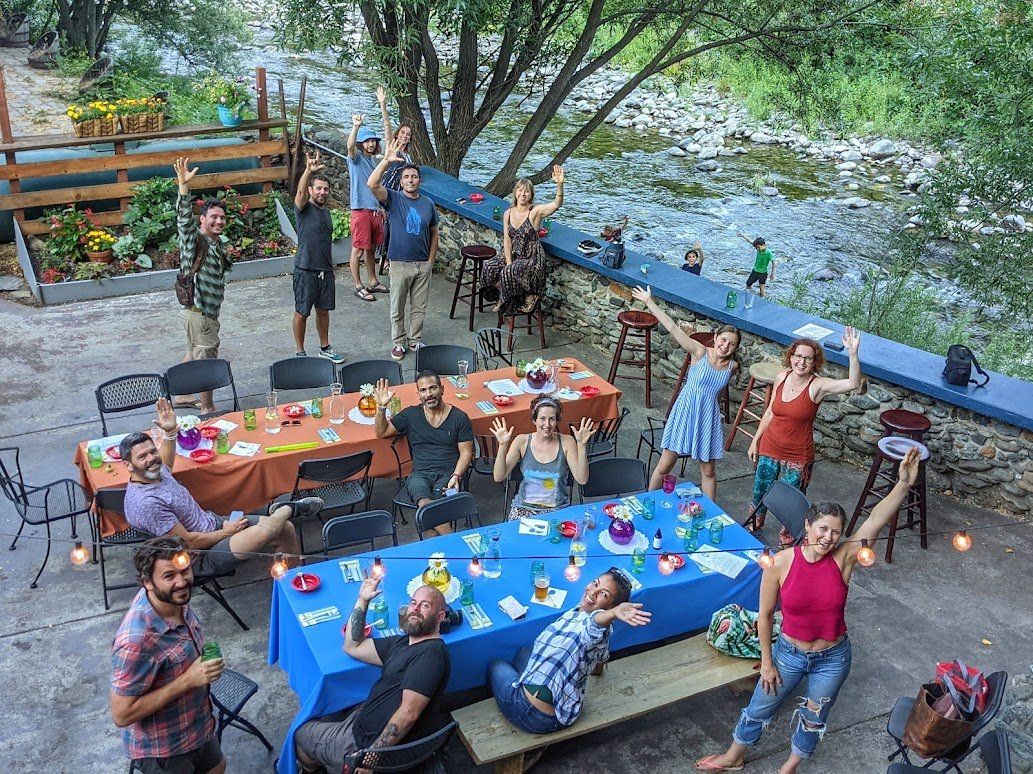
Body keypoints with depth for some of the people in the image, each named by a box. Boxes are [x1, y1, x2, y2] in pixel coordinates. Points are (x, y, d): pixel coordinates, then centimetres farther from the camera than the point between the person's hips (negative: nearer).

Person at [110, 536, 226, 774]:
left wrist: (203, 656, -2)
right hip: (162, 750, -7)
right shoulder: (136, 640, -37)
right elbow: (122, 714, -31)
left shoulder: (174, 598, -13)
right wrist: (187, 680, -32)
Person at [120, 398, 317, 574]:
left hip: (214, 523, 10)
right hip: (204, 556, -9)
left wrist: (170, 431, 14)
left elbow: (166, 461, 30)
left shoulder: (156, 472, 1)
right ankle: (291, 508, 5)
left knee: (286, 529, 0)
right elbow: (188, 542, -23)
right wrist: (226, 532, -12)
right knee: (268, 529, -28)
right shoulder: (145, 503, -27)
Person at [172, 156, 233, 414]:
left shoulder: (217, 243, 11)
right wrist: (183, 185, -45)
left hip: (207, 310, 10)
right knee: (207, 359, -2)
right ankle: (208, 409, 8)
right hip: (198, 310, -10)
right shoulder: (194, 239, -15)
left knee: (194, 354, 21)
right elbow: (184, 217, -33)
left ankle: (183, 396, 36)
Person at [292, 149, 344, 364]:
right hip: (306, 270, -6)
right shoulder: (303, 208, -9)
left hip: (325, 270, 6)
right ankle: (299, 352, 15)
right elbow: (300, 192, -31)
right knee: (302, 313, 4)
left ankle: (325, 348, 30)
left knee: (323, 310, 16)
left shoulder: (326, 211, 11)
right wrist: (309, 171, -49)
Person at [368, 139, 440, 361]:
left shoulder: (428, 203, 3)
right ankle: (398, 342, 24)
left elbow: (434, 233, 11)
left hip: (423, 265, 3)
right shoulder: (393, 199, -7)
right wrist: (387, 161, -34)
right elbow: (373, 184, -25)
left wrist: (431, 259, 5)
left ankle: (415, 341, 27)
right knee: (397, 308, 9)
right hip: (400, 263, -3)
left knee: (419, 308, 12)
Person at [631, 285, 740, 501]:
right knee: (664, 465, 4)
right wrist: (649, 302, -22)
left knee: (708, 471, 12)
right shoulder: (700, 352, -14)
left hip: (708, 418, 3)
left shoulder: (733, 366, -5)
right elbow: (672, 328, -19)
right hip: (684, 413, -2)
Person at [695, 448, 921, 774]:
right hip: (790, 653, 0)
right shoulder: (781, 563, -22)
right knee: (760, 708, 19)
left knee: (813, 719, 22)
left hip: (832, 658, 1)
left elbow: (876, 519, -37)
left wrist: (903, 483, -51)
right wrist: (766, 661, -4)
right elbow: (765, 615, -11)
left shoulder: (844, 558, -21)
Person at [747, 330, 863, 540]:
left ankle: (786, 544, 31)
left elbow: (853, 383, -36)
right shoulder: (782, 378, -4)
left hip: (797, 458, -4)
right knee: (759, 496, 18)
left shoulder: (818, 385, -18)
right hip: (769, 450, 4)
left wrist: (853, 353, -48)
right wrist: (756, 440, 13)